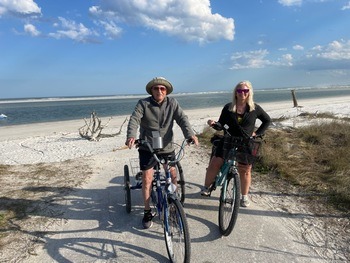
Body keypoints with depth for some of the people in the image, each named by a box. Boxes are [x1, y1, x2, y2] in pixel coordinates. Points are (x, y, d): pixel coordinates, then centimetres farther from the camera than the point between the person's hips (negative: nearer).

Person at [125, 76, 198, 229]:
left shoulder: (172, 103, -2)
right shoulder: (143, 104, -8)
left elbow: (182, 119, -12)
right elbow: (134, 120, -20)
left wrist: (190, 134, -30)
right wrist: (131, 136, -40)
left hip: (167, 147, 2)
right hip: (147, 148, -2)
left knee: (173, 176, 7)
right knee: (147, 179, -2)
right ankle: (147, 212, 15)